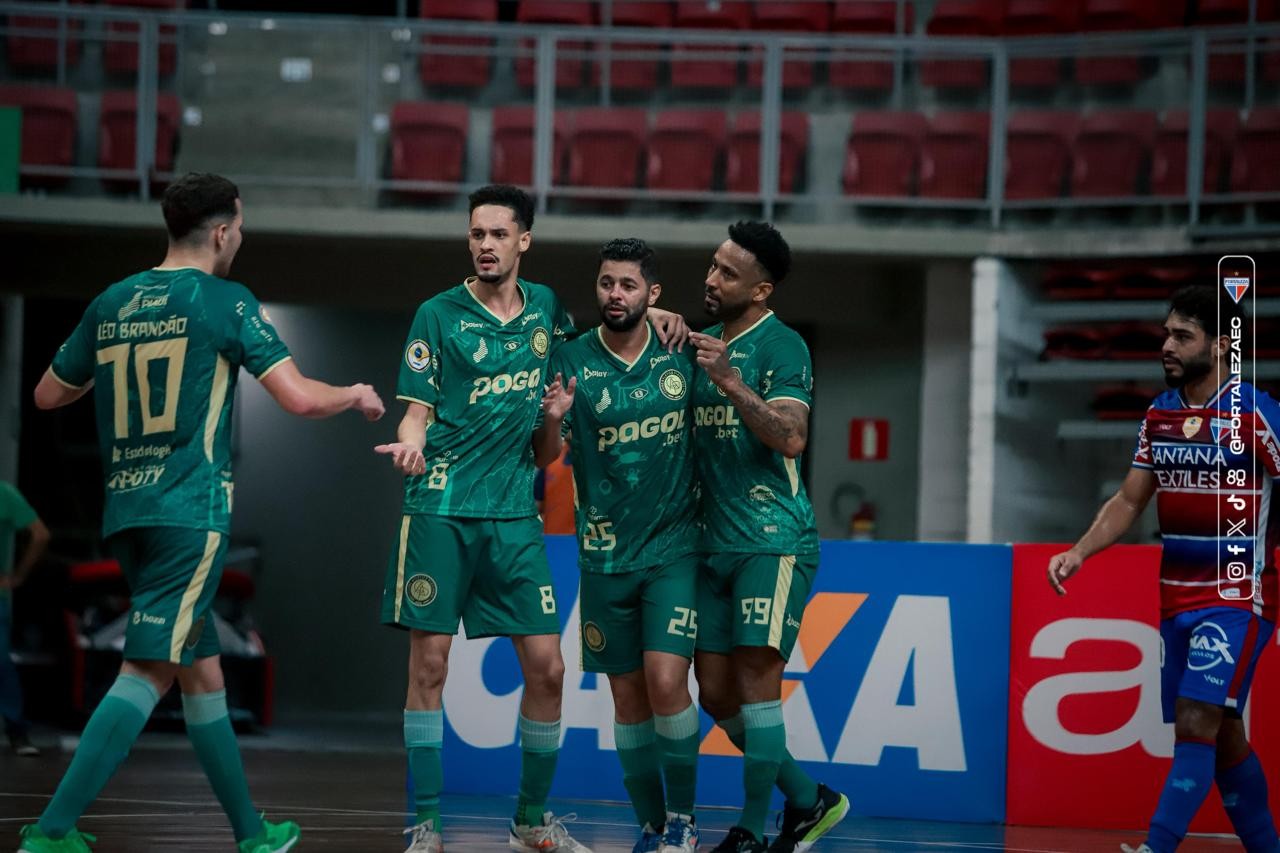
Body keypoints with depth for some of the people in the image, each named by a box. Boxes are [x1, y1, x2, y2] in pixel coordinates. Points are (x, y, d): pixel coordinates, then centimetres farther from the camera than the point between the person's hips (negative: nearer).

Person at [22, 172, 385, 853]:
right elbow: (301, 399, -11)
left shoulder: (111, 304, 12)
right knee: (147, 673, -10)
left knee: (201, 669, 15)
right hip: (189, 511, -7)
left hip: (125, 510, 7)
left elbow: (48, 396, 23)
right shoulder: (225, 303, -5)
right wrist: (358, 396, 10)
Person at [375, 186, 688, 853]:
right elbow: (417, 411, 1)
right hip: (440, 509, -3)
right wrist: (409, 444, -22)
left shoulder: (543, 306, 11)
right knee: (429, 664, -4)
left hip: (515, 513, 3)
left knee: (546, 667, 0)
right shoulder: (440, 315, 0)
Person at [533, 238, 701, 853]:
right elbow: (545, 458, -2)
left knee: (666, 682, -15)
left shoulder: (681, 352, -1)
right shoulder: (571, 362, -3)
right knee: (628, 696, 5)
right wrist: (552, 420, -20)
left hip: (674, 548, -1)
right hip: (605, 556, 1)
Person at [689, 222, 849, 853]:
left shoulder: (781, 346, -8)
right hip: (715, 543, 8)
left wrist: (730, 382, -26)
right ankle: (808, 800, 21)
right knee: (716, 692, 6)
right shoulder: (702, 344, 14)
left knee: (756, 676, -12)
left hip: (773, 540, -8)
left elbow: (792, 437, -19)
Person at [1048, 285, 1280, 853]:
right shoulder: (1160, 414, 9)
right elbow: (1129, 501, 14)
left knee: (1197, 725, -17)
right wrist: (1079, 552, 1)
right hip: (1176, 598, 7)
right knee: (1223, 738, 10)